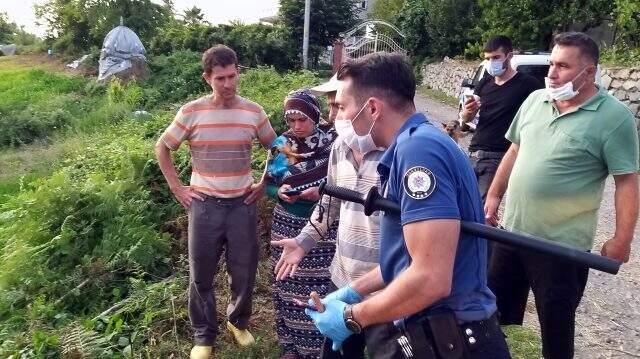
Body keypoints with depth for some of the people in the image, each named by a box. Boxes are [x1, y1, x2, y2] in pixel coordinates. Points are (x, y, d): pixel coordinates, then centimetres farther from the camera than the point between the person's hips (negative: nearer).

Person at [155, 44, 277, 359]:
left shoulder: (253, 112, -2)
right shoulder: (191, 112, -7)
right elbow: (162, 147, 6)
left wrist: (265, 184, 6)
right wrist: (176, 187, 1)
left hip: (242, 204, 1)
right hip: (204, 204, -1)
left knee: (244, 272, 10)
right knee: (201, 275, 9)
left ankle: (238, 322, 36)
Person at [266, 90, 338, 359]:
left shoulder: (333, 142, -8)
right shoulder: (281, 145, 1)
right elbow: (268, 184, 8)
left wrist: (324, 191, -21)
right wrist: (279, 192, -14)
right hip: (287, 226, 3)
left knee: (320, 287, 1)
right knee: (288, 286, 12)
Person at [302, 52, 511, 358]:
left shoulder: (418, 148, -22)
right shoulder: (411, 146, 9)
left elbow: (431, 279, -29)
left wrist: (351, 318, -15)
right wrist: (355, 290, 16)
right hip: (426, 331, 9)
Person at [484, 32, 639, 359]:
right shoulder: (535, 100, 3)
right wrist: (494, 195, 12)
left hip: (562, 243, -5)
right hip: (512, 229, 6)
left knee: (556, 322, 12)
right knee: (495, 306, 20)